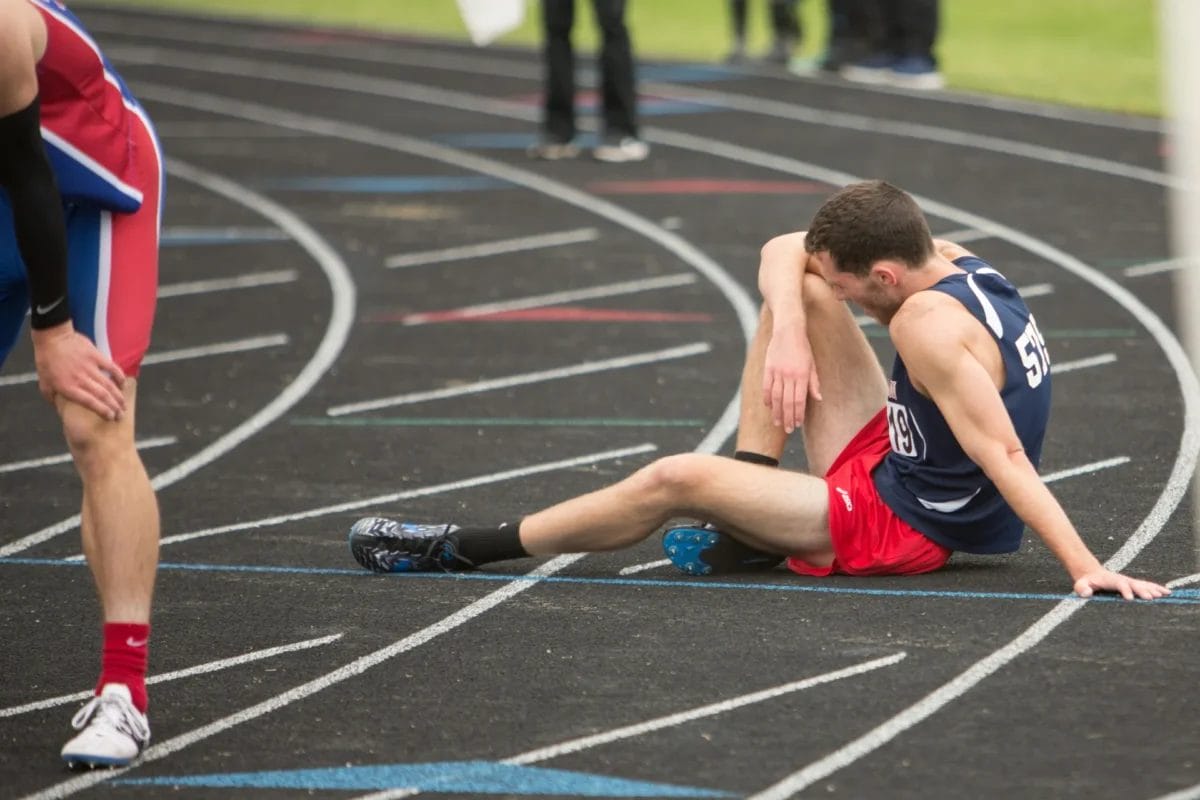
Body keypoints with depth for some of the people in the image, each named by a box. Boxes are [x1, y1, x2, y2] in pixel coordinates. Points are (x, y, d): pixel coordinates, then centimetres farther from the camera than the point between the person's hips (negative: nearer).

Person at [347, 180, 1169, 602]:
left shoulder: (930, 324, -30)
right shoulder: (943, 258, -3)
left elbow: (1007, 457, -35)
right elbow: (784, 255, 1)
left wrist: (1087, 568, -38)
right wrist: (790, 331, -19)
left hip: (898, 527, -10)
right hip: (893, 467, 10)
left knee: (677, 479, -17)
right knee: (794, 296, 10)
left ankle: (461, 548, -3)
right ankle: (750, 522, 9)